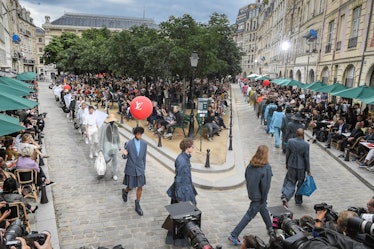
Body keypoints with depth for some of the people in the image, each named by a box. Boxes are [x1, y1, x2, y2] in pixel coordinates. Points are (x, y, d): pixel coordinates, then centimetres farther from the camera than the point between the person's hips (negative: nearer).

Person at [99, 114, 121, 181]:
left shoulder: (115, 126, 5)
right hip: (106, 145, -4)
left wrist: (119, 146, 14)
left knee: (114, 160, 6)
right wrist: (101, 147, -9)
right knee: (107, 159, -7)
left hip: (114, 145, 4)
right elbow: (101, 137, -9)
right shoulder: (104, 126, -11)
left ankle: (114, 174, 18)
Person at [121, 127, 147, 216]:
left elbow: (144, 157, 6)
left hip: (140, 169, 3)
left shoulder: (144, 144, -3)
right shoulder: (129, 144, -14)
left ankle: (137, 206, 25)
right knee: (130, 187, 8)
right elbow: (125, 157, -6)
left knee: (140, 188, 7)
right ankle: (125, 191, 45)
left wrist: (143, 168, 12)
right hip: (131, 169, -3)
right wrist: (125, 154, -30)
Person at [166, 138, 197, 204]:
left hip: (187, 186, 9)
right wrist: (179, 195, -17)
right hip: (182, 188, -9)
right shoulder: (181, 160, -25)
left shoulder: (186, 156, 3)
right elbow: (178, 176, -21)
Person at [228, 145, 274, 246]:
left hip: (251, 193, 7)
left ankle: (270, 229, 49)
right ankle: (234, 235, 6)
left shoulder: (251, 164, -3)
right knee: (249, 215, 3)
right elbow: (266, 185, -21)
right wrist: (264, 199, -9)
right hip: (258, 196, -7)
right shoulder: (266, 168, -23)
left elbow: (246, 177, 6)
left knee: (264, 209, 27)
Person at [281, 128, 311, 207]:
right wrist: (308, 170, 1)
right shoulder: (306, 145, -17)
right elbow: (306, 158, -10)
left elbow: (287, 154, -1)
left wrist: (287, 164, 14)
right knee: (300, 183, 16)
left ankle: (285, 196, -5)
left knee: (290, 182, 14)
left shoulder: (290, 141, -10)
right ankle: (298, 200, 29)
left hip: (291, 166, 2)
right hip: (301, 167, -2)